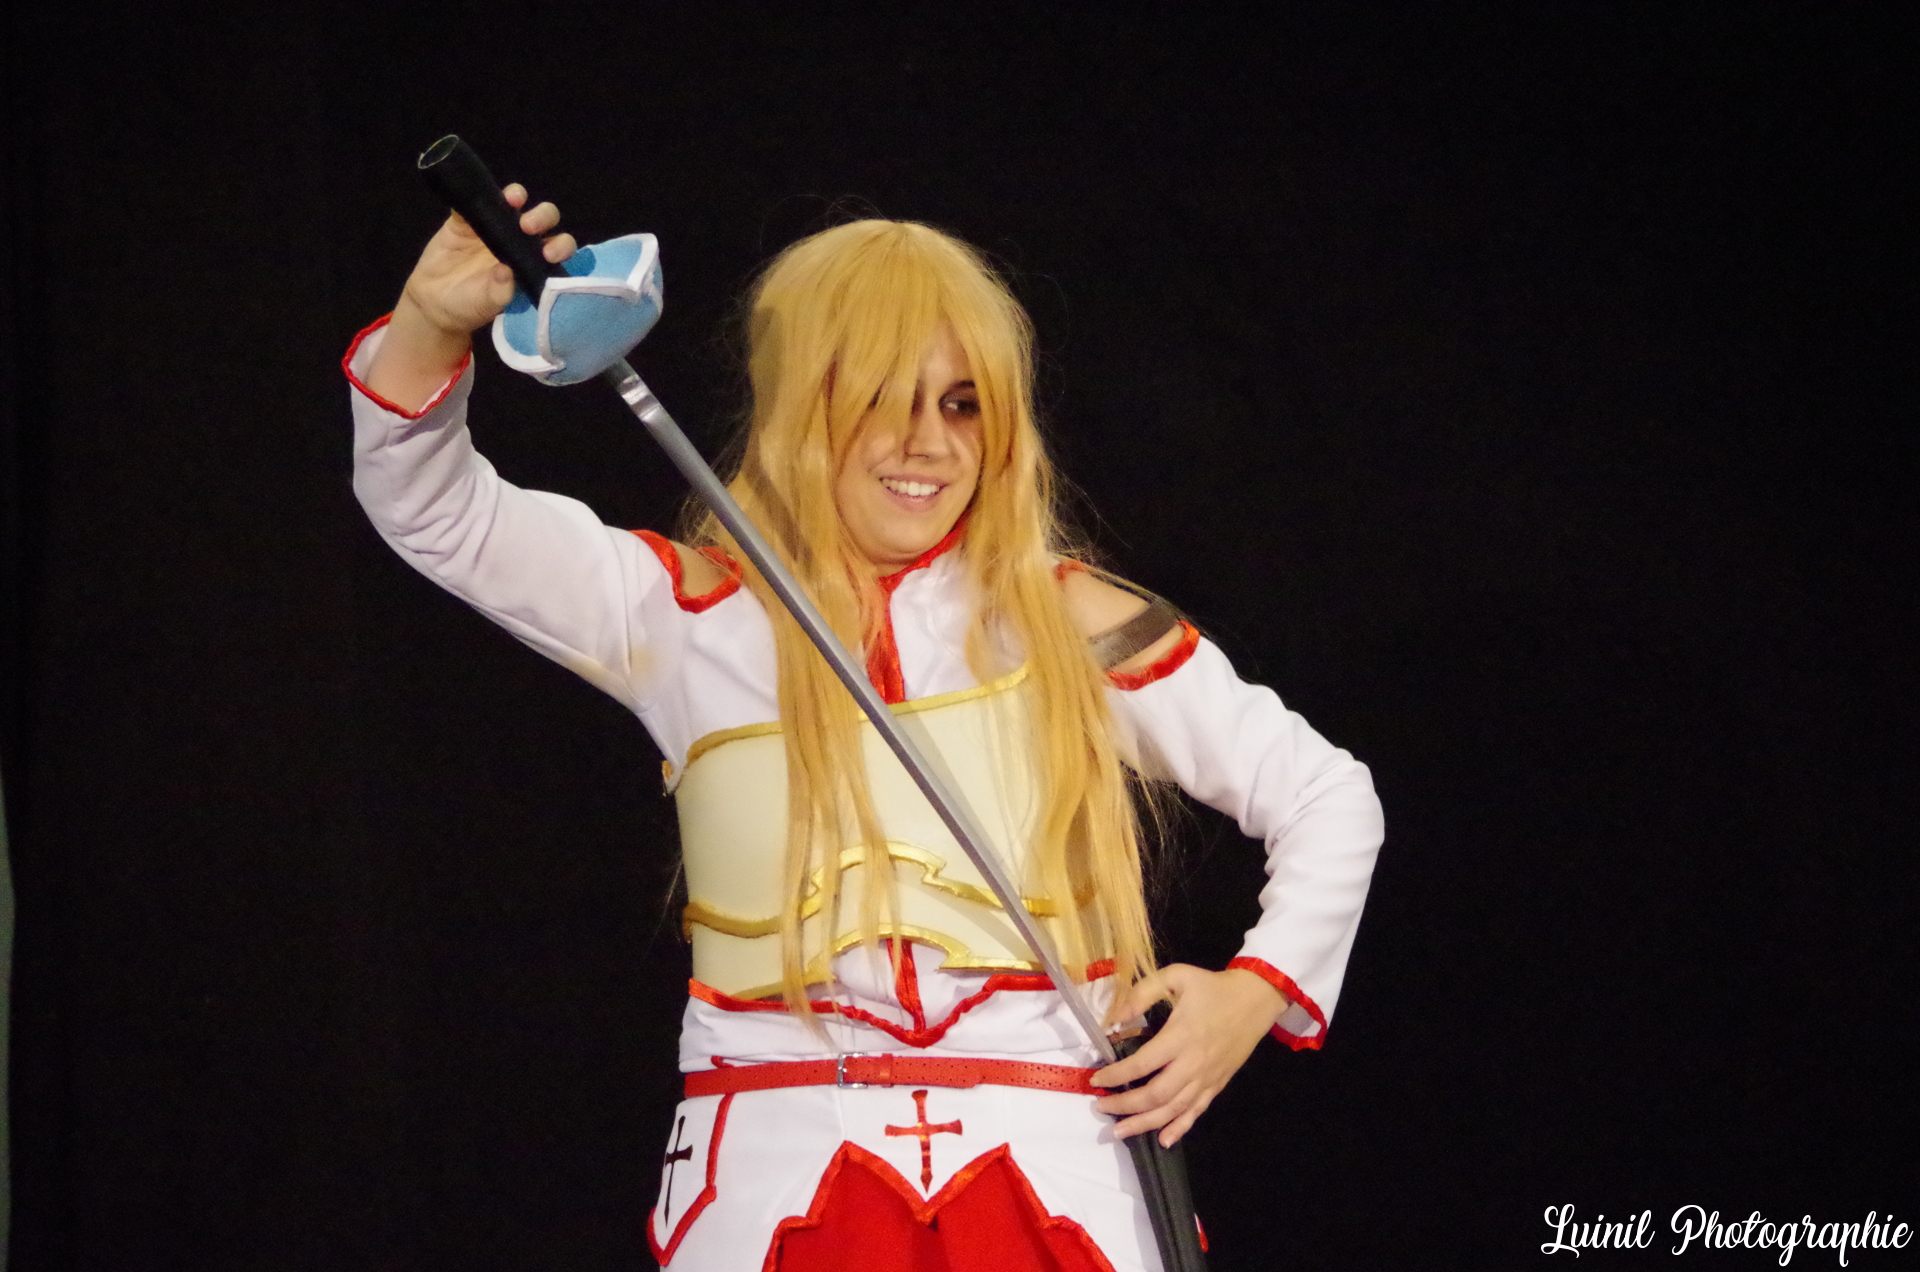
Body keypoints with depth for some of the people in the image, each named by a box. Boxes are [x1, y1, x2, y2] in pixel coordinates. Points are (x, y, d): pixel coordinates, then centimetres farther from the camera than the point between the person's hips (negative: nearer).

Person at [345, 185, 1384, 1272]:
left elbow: (1328, 794, 15)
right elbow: (433, 509, 2)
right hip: (778, 1179, 0)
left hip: (1049, 1174, 0)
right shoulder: (694, 615, 7)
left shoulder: (1074, 627, 7)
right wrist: (432, 328, -16)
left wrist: (1255, 996, 2)